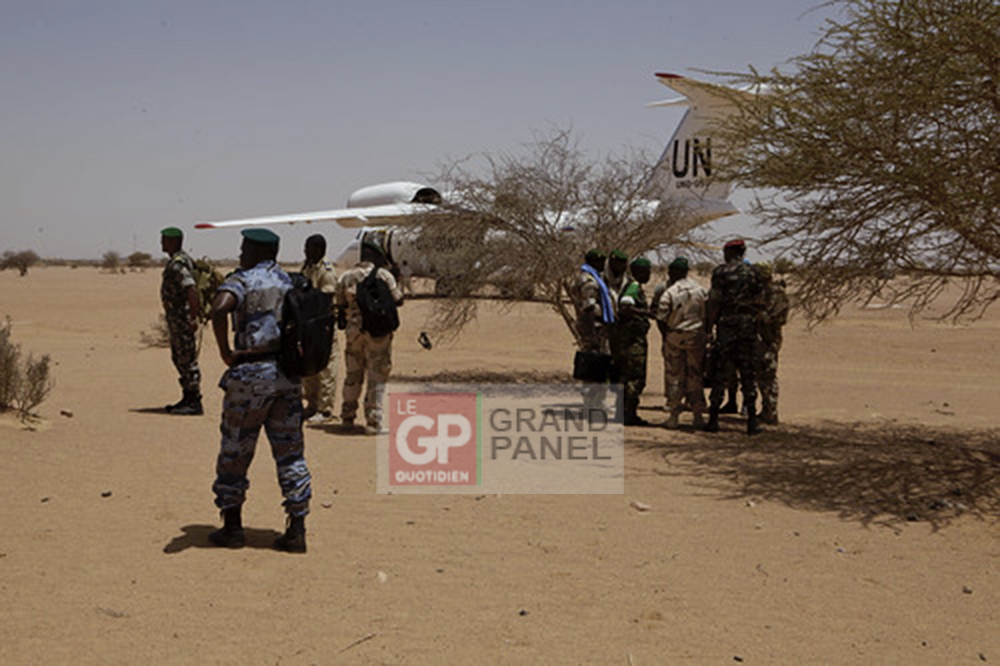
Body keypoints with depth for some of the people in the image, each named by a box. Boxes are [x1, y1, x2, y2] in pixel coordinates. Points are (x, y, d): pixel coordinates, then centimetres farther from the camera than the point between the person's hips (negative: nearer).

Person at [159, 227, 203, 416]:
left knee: (188, 359, -7)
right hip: (175, 317, 11)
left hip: (182, 318, -11)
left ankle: (195, 403, -3)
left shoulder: (178, 264, -19)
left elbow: (192, 290, -29)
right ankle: (187, 399, 25)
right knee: (179, 358, 17)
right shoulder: (175, 262, 14)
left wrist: (193, 319, -30)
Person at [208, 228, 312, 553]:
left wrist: (225, 351, -14)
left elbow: (219, 309, -25)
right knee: (291, 452, 7)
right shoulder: (291, 283, 14)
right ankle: (296, 530, 4)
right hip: (289, 374, 5)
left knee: (235, 452, 9)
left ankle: (232, 526, 16)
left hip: (252, 373, -5)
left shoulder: (243, 280, -5)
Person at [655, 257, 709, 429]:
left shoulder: (669, 293, -12)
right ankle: (698, 415, 11)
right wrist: (703, 334, 15)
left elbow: (661, 319, -9)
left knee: (674, 376, 4)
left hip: (675, 338, -3)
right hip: (696, 337, 3)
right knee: (695, 376, 10)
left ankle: (674, 416, 6)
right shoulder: (701, 291, 2)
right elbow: (707, 316, 6)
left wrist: (667, 336, 6)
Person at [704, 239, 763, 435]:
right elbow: (758, 301, 8)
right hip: (749, 324, 3)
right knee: (748, 372, 7)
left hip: (727, 323, -3)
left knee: (720, 373, 2)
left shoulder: (721, 271, -4)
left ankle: (713, 418, 3)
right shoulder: (753, 272, 8)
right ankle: (751, 419, 3)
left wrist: (709, 326, -2)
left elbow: (714, 301, -8)